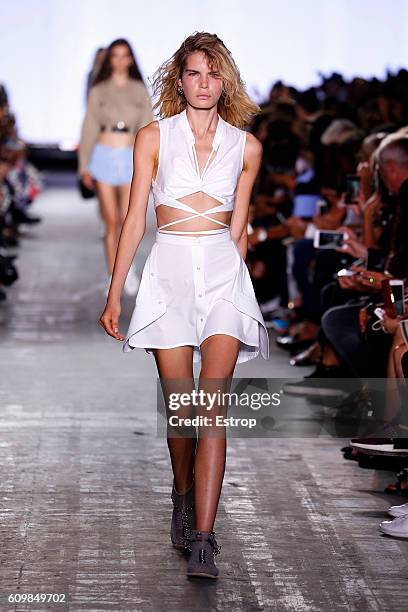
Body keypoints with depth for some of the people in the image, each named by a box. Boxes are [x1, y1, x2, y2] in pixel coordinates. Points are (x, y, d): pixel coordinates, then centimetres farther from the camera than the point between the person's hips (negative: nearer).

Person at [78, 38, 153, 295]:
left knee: (127, 219, -9)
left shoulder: (139, 91, 8)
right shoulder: (98, 91, 7)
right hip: (104, 156, 0)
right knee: (111, 221, 0)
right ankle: (114, 278, 8)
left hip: (131, 158, 0)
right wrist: (85, 165, 4)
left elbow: (147, 129, 8)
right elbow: (89, 129, 8)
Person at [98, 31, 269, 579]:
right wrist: (114, 294, 2)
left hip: (224, 272, 0)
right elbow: (134, 219, 5)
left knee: (212, 407, -12)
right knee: (179, 408, 1)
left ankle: (202, 541, -15)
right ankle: (183, 499, 30)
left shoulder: (246, 146, 9)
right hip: (169, 271, 0)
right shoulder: (154, 137, 5)